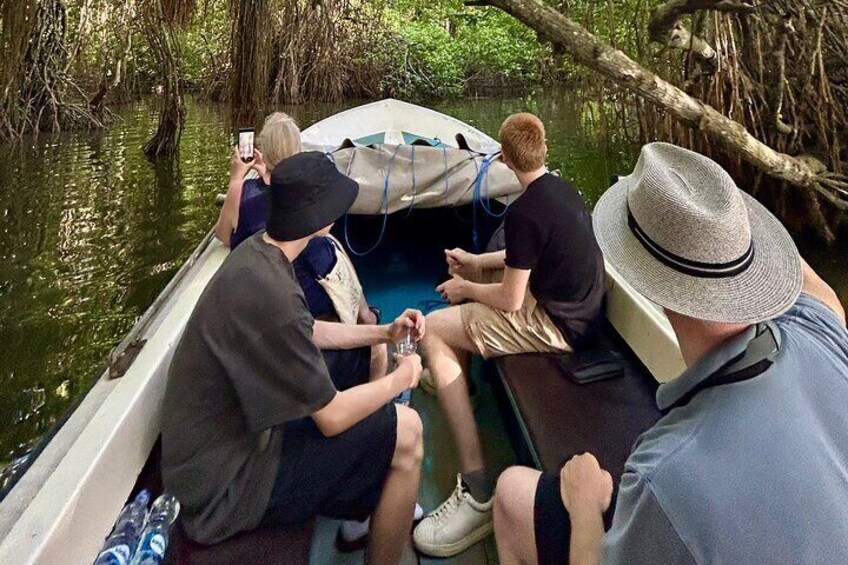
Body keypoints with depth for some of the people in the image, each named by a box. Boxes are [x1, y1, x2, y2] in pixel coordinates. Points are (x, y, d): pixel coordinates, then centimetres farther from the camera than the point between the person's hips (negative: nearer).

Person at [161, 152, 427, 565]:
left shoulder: (257, 252, -3)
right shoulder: (268, 291, -31)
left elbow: (307, 334, 15)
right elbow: (332, 417, -22)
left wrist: (384, 333, 9)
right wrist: (399, 379, -6)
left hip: (230, 438, 9)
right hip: (225, 485, -9)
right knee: (405, 432, -10)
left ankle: (359, 511, 31)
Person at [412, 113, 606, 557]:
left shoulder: (524, 212, -22)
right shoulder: (563, 188, 7)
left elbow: (509, 299, -20)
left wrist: (466, 289, -2)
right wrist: (474, 262, 16)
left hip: (553, 325, -10)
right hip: (576, 303, 10)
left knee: (433, 331, -13)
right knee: (464, 277, 22)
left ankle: (476, 490, -16)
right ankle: (455, 377, 38)